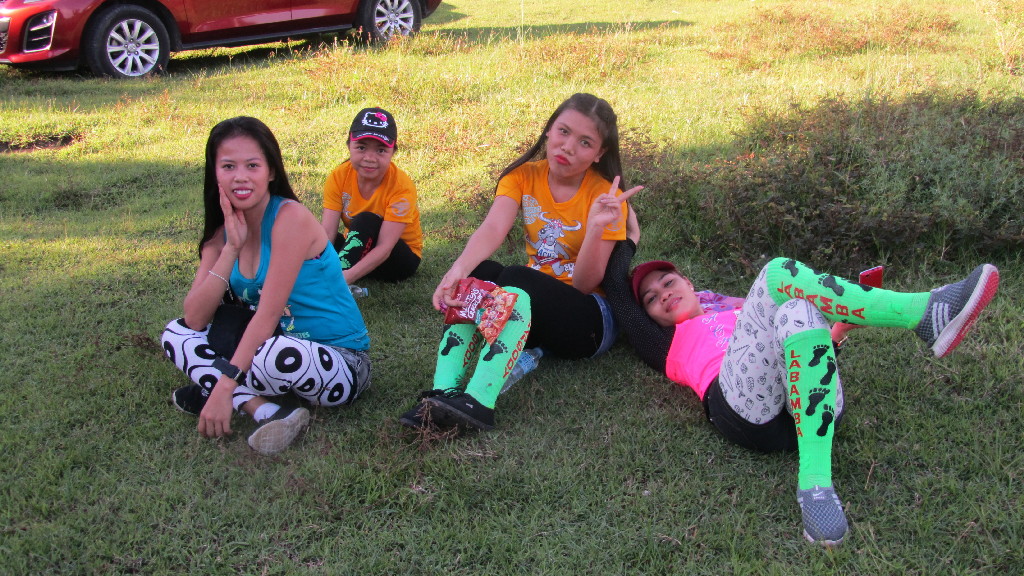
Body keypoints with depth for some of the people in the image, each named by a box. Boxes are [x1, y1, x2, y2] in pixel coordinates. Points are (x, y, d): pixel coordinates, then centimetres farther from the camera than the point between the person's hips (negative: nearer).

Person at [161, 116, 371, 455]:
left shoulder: (290, 218, -18)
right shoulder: (224, 229, 3)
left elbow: (268, 316, -22)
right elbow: (195, 319, -8)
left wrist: (224, 388, -27)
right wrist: (231, 248, -16)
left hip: (341, 364, -8)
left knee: (279, 353, -40)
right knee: (175, 335, -1)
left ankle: (207, 393, -7)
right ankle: (268, 412, -19)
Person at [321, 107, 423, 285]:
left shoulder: (401, 186, -24)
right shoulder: (338, 177, -13)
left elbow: (385, 248, -32)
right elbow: (327, 232, -22)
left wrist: (346, 276, -47)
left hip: (401, 257, -4)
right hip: (355, 250, 4)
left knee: (366, 221, -32)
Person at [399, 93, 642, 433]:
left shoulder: (605, 196, -9)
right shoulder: (524, 176, 0)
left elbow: (585, 284, -15)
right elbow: (493, 230, -19)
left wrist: (596, 227, -31)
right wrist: (458, 270, -38)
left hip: (591, 319, -4)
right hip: (530, 305, 4)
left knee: (516, 280, -32)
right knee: (480, 274, -25)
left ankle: (479, 402, -49)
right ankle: (444, 392, -40)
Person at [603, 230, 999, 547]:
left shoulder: (740, 309, 43)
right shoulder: (669, 343, 33)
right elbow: (616, 288, 27)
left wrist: (835, 332, 17)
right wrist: (628, 241, 40)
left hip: (808, 404, 4)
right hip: (743, 405, -4)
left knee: (798, 312, -28)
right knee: (777, 273, -19)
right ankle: (925, 314, -29)